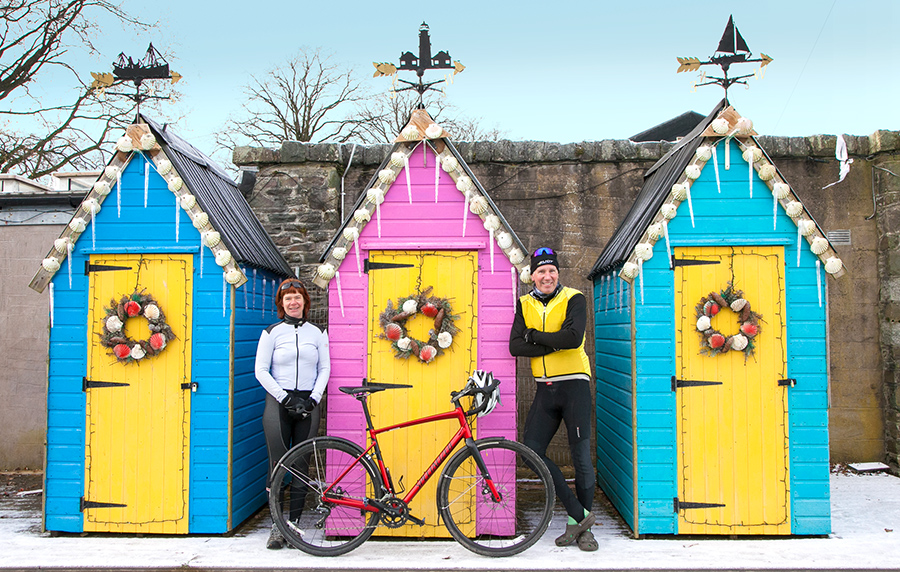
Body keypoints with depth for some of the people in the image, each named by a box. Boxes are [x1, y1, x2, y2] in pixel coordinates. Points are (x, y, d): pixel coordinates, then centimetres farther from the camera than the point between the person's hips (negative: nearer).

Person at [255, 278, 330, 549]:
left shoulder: (317, 333, 9)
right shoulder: (271, 333, 3)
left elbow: (325, 368, 9)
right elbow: (261, 370, -1)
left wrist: (313, 398, -5)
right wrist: (285, 398, -9)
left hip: (308, 404, 2)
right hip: (278, 403, -2)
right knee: (278, 463, -6)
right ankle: (277, 525, 0)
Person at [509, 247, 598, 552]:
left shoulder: (574, 299, -4)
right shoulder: (525, 304, 8)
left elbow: (573, 337, -22)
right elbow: (515, 346, -4)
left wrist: (535, 335, -12)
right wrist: (555, 343, -14)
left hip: (574, 384, -4)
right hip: (545, 388, 5)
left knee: (581, 457, -1)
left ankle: (583, 528, 14)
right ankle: (579, 515, 4)